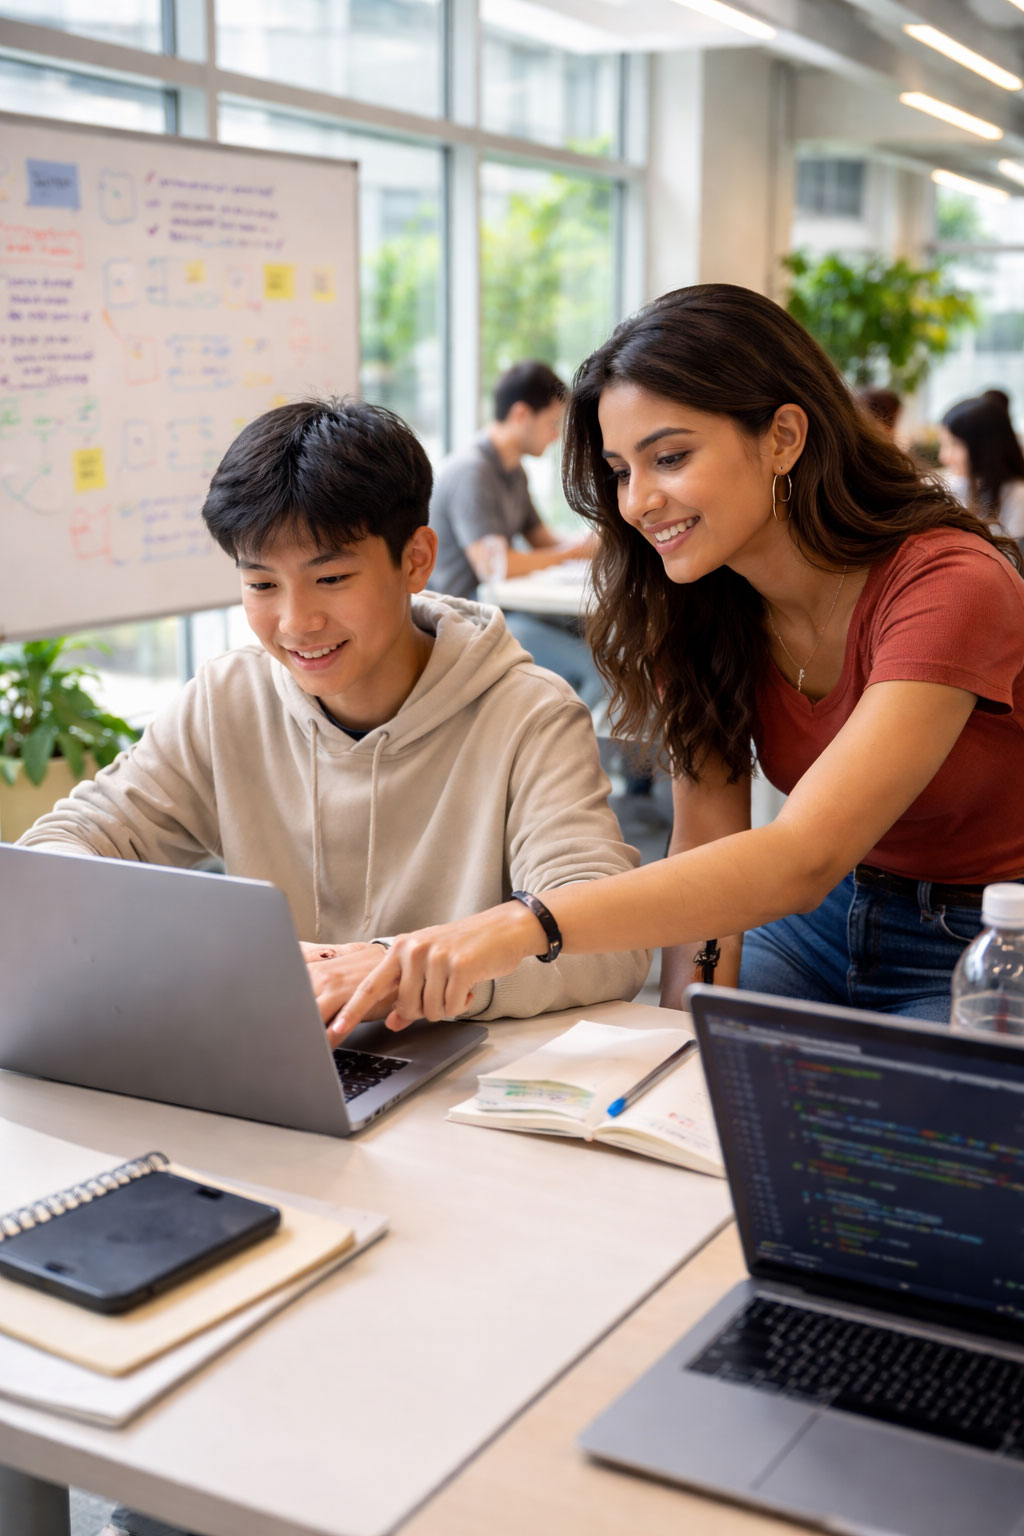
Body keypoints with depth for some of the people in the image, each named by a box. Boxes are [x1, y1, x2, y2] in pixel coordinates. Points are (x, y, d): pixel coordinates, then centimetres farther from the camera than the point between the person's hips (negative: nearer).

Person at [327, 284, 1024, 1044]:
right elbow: (708, 840, -7)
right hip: (827, 919, 5)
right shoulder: (700, 602, -4)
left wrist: (527, 924, -45)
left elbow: (801, 859, -36)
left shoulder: (950, 587, -25)